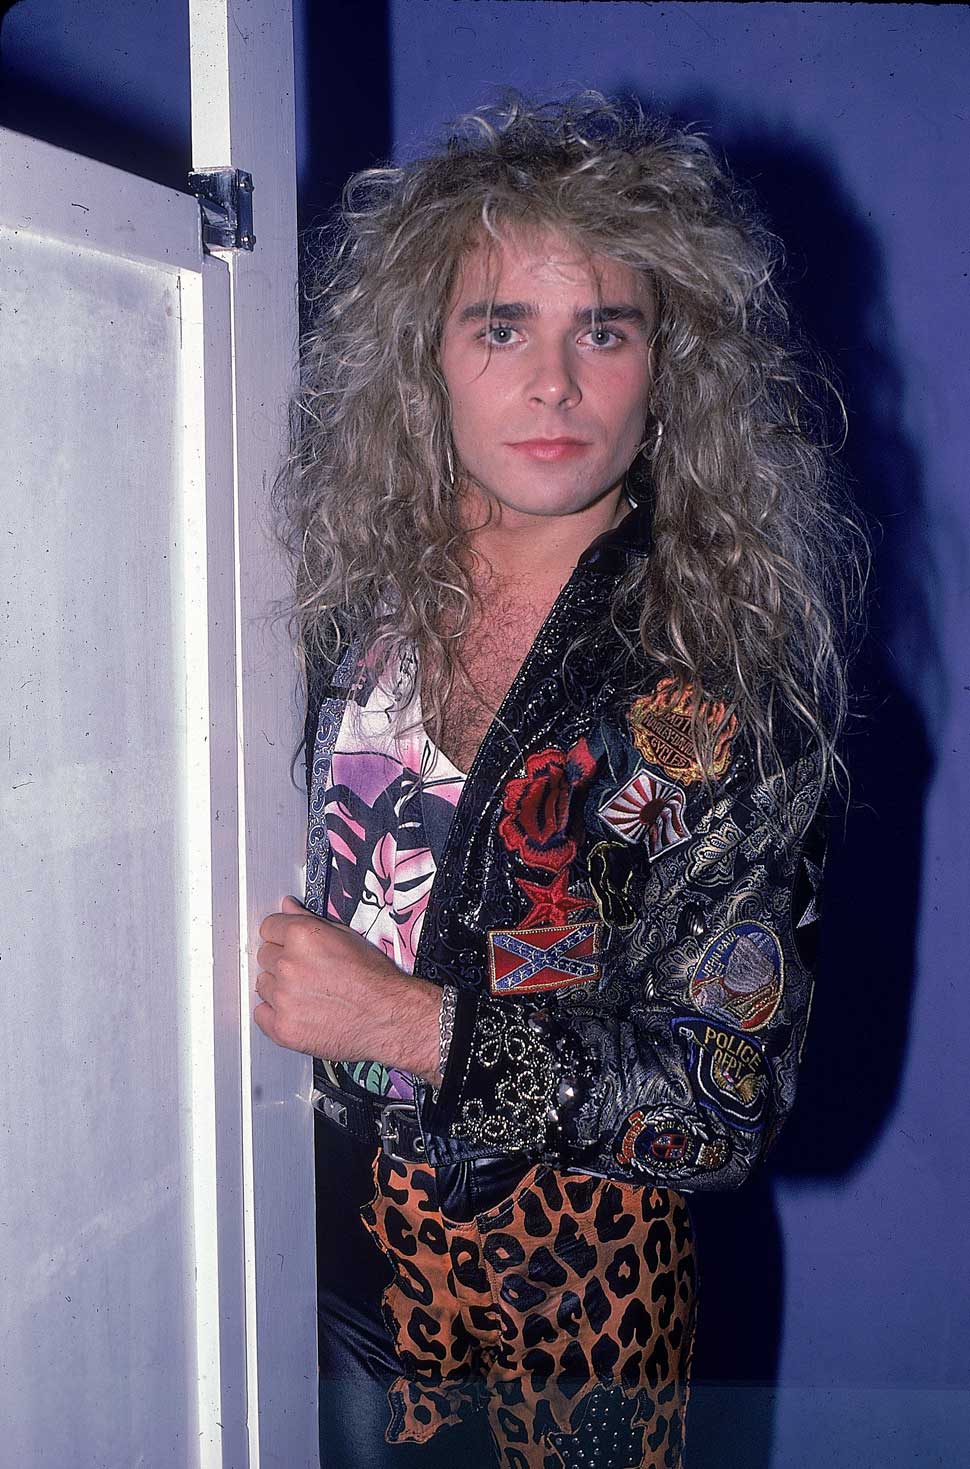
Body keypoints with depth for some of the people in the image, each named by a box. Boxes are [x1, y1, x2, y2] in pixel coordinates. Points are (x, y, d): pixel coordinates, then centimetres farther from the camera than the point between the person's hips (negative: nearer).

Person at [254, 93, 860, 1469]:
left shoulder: (726, 682, -17)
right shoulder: (351, 595, -5)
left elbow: (732, 1098, -18)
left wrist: (414, 1024, -23)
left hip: (562, 1305, -3)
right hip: (322, 1252, 4)